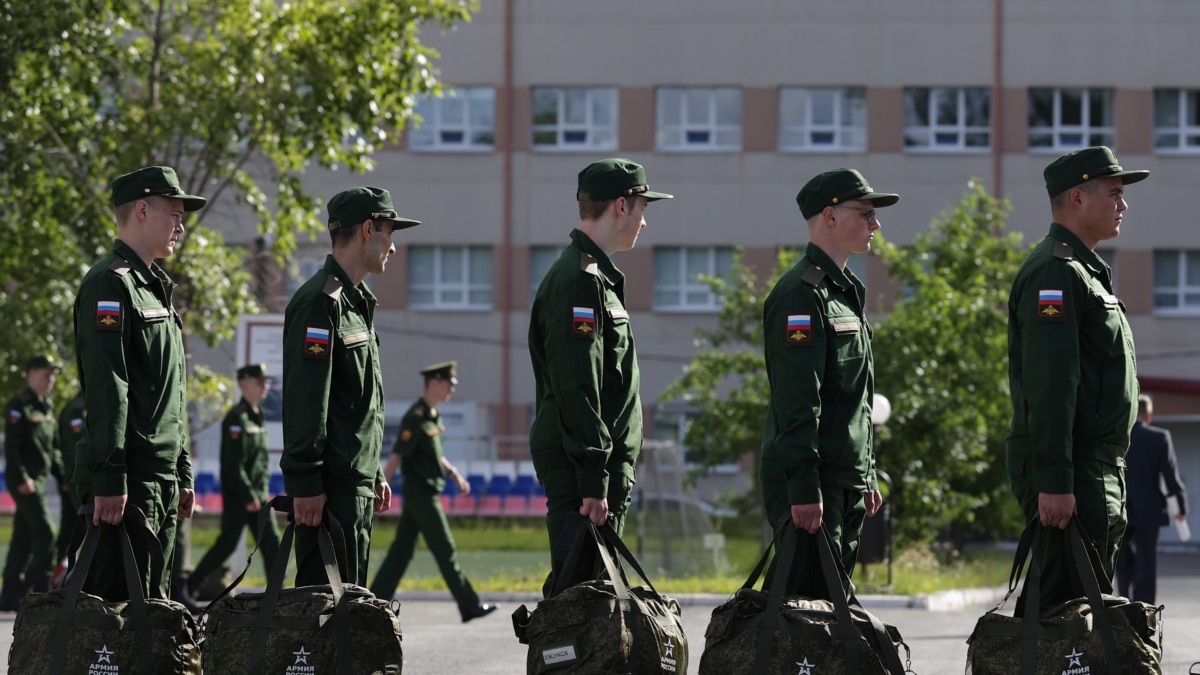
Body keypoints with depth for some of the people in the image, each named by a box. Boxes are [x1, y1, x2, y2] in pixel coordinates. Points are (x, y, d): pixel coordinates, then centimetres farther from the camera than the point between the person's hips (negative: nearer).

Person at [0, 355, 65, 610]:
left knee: (23, 538, 9)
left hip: (40, 478, 9)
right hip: (24, 480, -9)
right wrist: (22, 478, -21)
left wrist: (62, 476, 15)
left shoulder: (47, 407, 18)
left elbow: (53, 448, 23)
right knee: (44, 532, -14)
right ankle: (41, 589, -13)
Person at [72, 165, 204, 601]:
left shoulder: (155, 288, 22)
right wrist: (109, 479, -24)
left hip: (161, 479, 10)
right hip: (128, 480, -10)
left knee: (150, 598, 9)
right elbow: (106, 389, -19)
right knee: (119, 601, -12)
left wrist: (183, 474, 21)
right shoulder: (111, 285, -10)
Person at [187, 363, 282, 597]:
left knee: (271, 542, -1)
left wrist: (264, 489, 16)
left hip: (259, 494, 8)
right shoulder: (236, 418, -14)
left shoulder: (258, 417, 14)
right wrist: (248, 497, -21)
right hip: (238, 496, -8)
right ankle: (191, 584, 14)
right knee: (226, 544, -1)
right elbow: (233, 463, -19)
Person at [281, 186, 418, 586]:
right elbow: (305, 400, -19)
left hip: (358, 483, 10)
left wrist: (375, 474, 22)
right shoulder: (321, 302, -13)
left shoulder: (357, 302, 20)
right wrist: (306, 483, -22)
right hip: (331, 488, -10)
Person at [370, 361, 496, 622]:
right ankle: (469, 606, -3)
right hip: (420, 492, -10)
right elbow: (396, 457, -20)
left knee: (402, 549, 10)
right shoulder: (415, 418, -17)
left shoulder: (433, 415, 13)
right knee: (444, 551, -6)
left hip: (422, 494, 10)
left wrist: (455, 474, 14)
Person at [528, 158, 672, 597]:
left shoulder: (596, 276, 19)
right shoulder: (580, 280, -14)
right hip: (579, 463, -11)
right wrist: (594, 480, -23)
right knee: (580, 586, -11)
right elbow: (576, 389, -21)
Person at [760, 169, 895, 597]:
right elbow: (796, 401, -20)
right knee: (809, 599, -12)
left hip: (846, 481, 10)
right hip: (812, 485, -10)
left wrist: (867, 476, 22)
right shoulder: (802, 293, -13)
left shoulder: (845, 292, 20)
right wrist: (804, 488, -24)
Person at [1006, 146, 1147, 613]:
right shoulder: (1056, 273, -13)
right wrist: (1053, 483, -26)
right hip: (1069, 474, -11)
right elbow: (1049, 387, -21)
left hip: (1100, 471, 11)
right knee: (1068, 605, -12)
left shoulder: (1083, 272, 21)